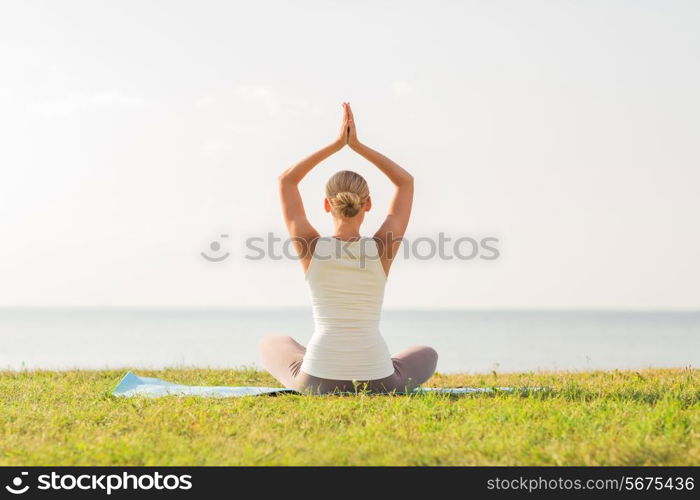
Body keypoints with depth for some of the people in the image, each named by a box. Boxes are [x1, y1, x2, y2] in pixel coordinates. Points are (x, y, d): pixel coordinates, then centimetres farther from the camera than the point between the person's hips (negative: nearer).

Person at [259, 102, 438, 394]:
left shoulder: (310, 247, -5)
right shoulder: (383, 248, -4)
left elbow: (286, 181, 11)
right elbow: (406, 182, 11)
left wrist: (337, 144, 12)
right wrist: (357, 145, 10)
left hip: (319, 380, 0)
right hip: (377, 383, 0)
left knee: (271, 346, 35)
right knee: (427, 356, 36)